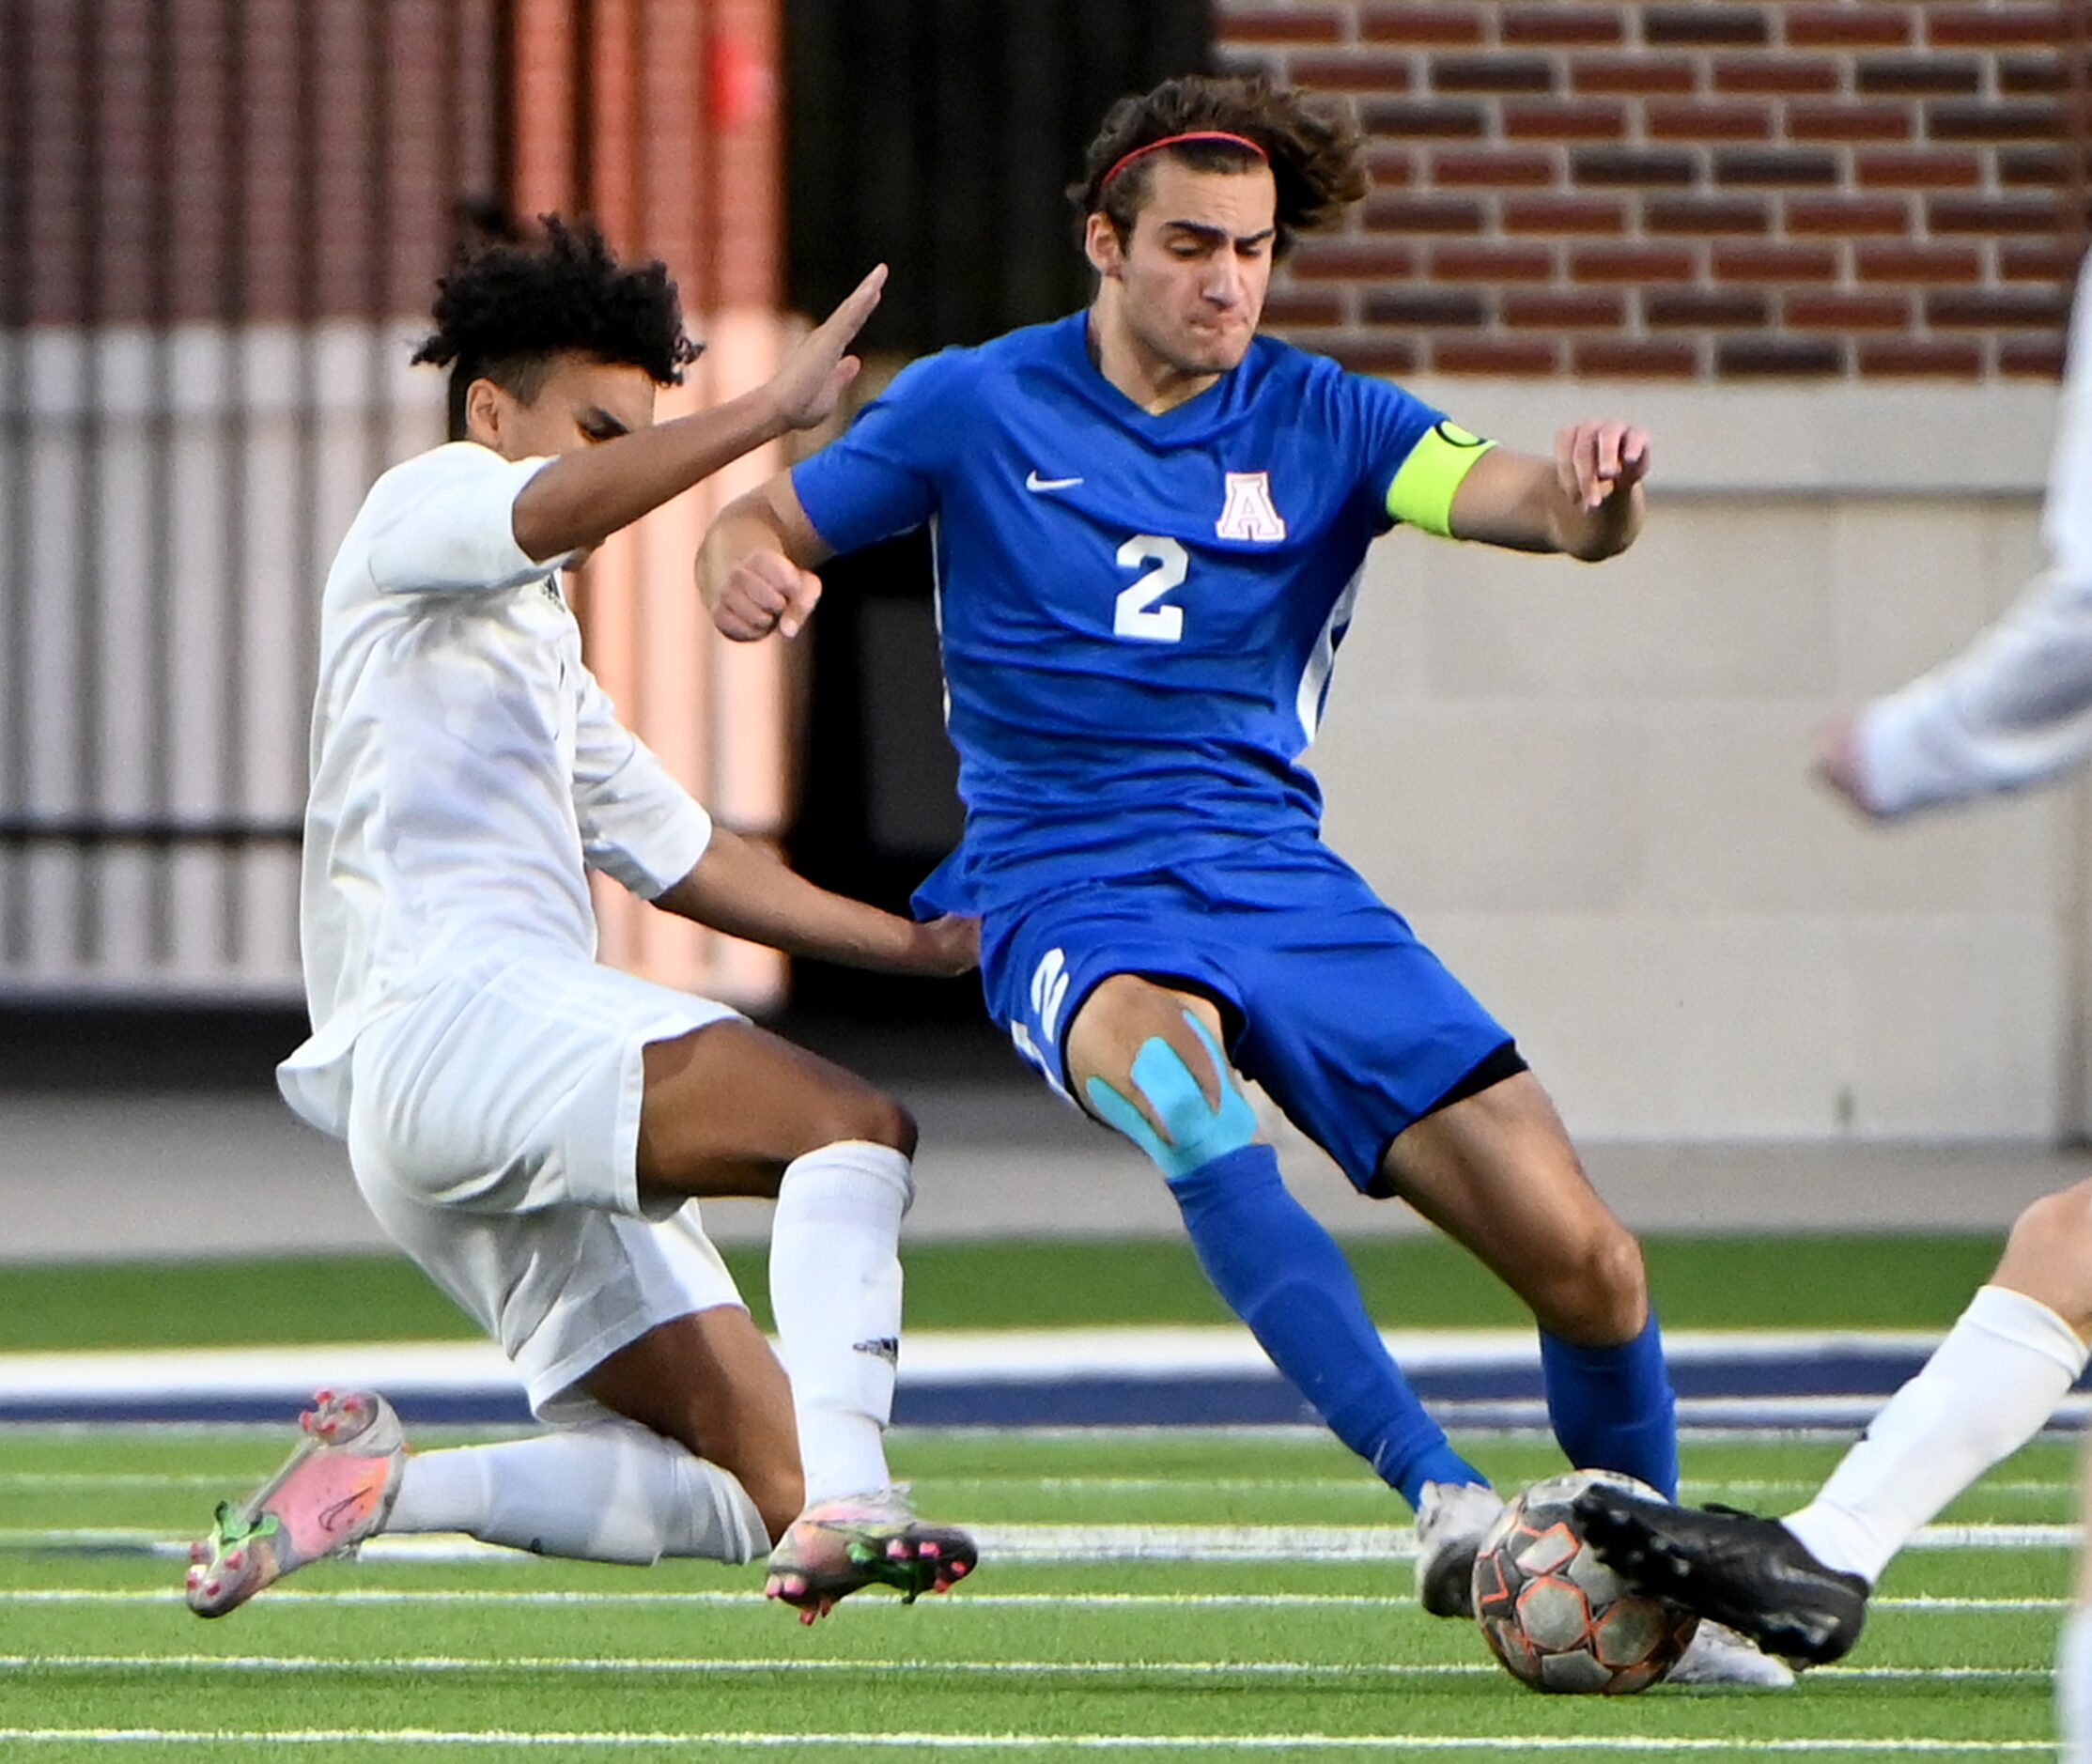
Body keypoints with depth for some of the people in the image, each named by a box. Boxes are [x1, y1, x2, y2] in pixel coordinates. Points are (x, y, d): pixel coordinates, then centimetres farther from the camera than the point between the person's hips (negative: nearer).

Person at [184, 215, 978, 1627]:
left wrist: (912, 943, 31)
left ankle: (379, 1485, -3)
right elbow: (553, 509, -15)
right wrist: (772, 412, -21)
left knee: (754, 1490, 0)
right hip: (455, 1014, -10)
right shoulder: (425, 507, 9)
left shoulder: (539, 649, 36)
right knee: (852, 1125, -27)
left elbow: (676, 850, 39)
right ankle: (847, 1500, -42)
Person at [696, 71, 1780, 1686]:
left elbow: (1526, 502, -10)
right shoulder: (979, 409, 3)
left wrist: (1596, 492, -35)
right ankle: (1445, 1495, -46)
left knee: (1583, 1258, -9)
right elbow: (762, 528, 11)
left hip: (1284, 881, 3)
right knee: (1174, 1082, -40)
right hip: (1069, 896, -3)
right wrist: (751, 571, -14)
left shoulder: (1325, 425, 5)